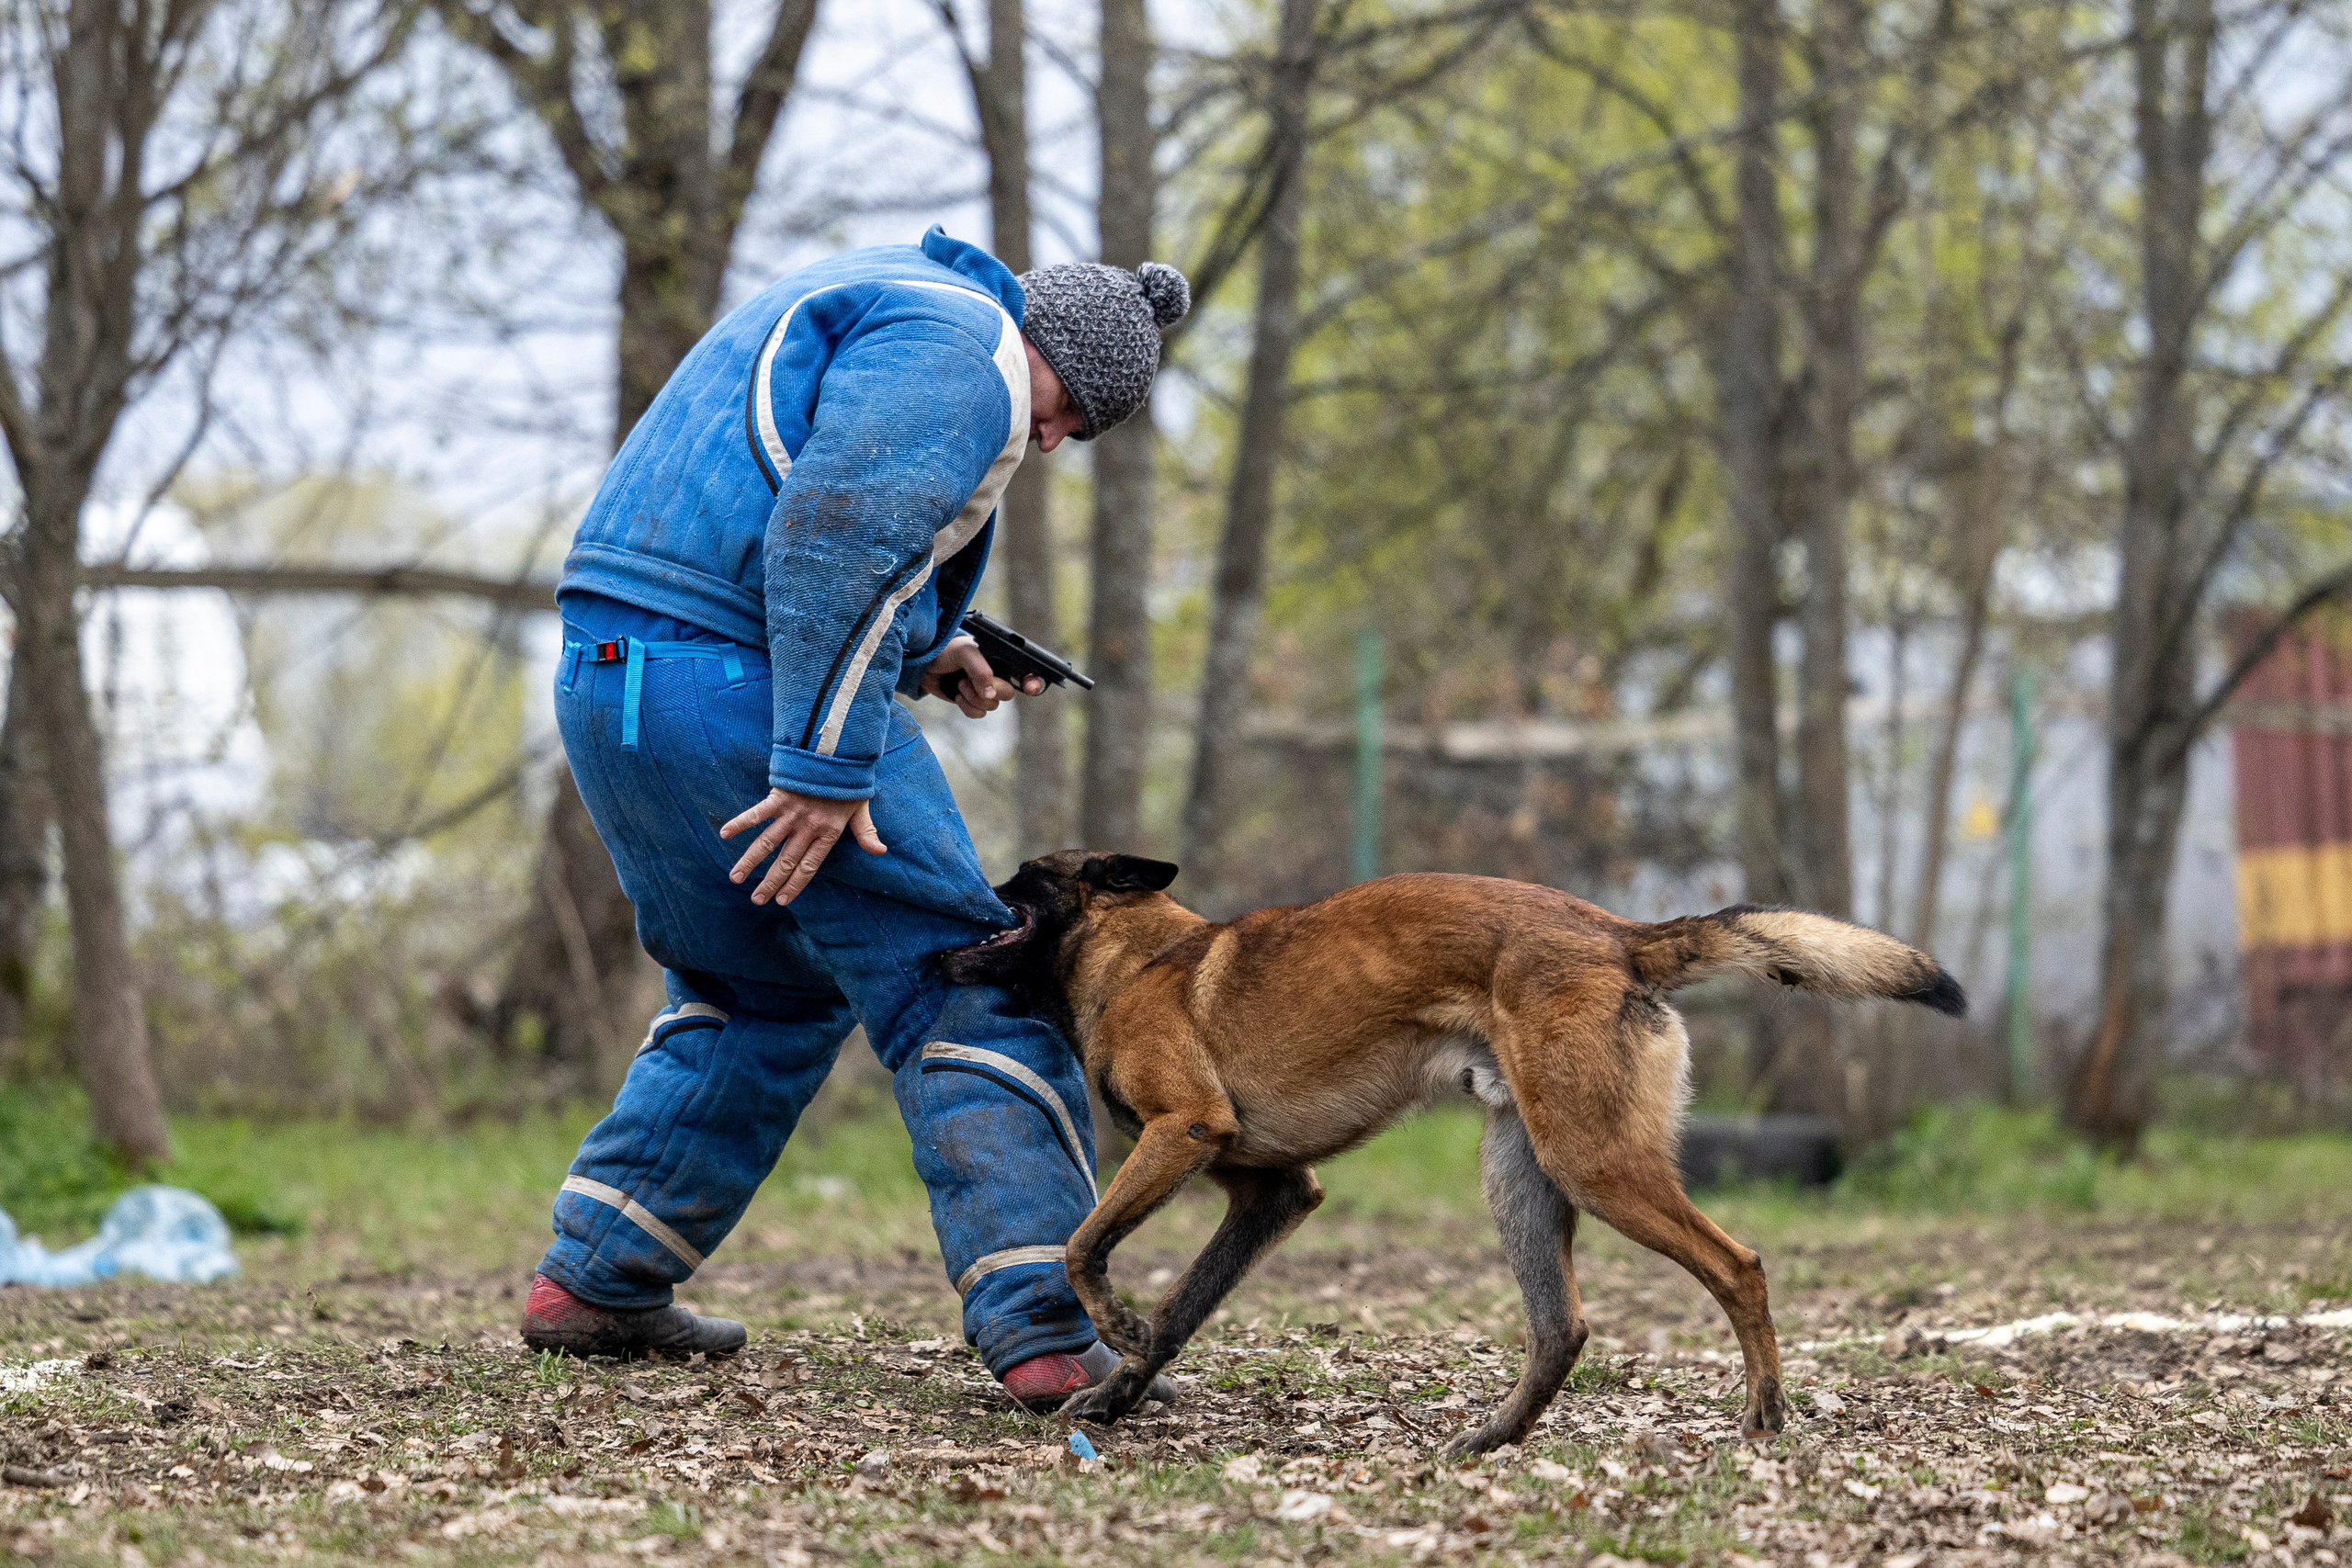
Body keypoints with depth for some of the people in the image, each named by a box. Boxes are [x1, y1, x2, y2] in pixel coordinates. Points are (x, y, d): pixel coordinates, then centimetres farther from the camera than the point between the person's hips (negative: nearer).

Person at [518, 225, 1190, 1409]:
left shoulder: (867, 298, 27)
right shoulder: (959, 350, -6)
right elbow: (837, 534, -20)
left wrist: (922, 655, 22)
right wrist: (828, 764, -22)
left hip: (606, 677, 10)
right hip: (740, 685, -10)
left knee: (756, 989, 25)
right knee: (964, 993, -4)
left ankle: (592, 1279, 24)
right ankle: (1042, 1330, -11)